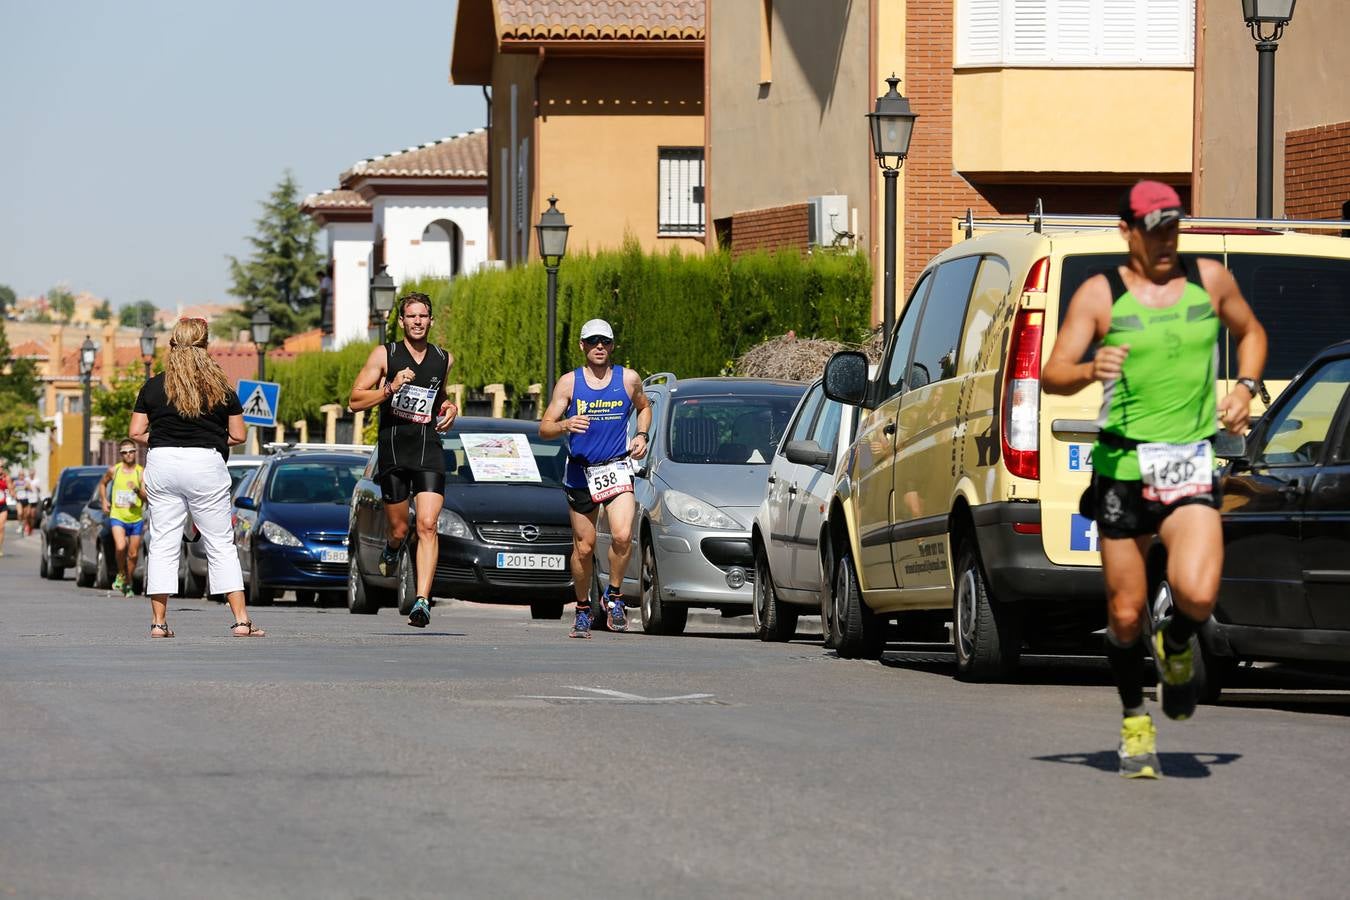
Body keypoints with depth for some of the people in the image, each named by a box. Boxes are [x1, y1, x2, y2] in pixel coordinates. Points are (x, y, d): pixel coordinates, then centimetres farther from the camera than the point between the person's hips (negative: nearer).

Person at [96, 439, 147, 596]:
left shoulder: (141, 473, -4)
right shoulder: (114, 470, 1)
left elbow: (147, 497, -11)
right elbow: (102, 483, 22)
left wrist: (137, 490, -30)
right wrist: (103, 500, 9)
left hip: (136, 519, 0)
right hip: (117, 517, 0)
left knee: (133, 554, 6)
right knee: (120, 547, -23)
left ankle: (128, 583, 24)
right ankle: (121, 575, 1)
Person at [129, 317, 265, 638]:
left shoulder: (153, 387, 4)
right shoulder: (221, 388, 2)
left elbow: (137, 433, 3)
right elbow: (237, 435, 3)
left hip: (162, 464, 1)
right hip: (207, 467, -1)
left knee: (163, 545, 5)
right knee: (221, 545, 5)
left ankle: (158, 622, 2)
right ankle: (241, 620, 0)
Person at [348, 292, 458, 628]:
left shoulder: (444, 359, 11)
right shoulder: (384, 355, 0)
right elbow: (355, 400, -3)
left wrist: (449, 407, 10)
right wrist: (390, 388, -16)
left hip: (429, 449, 1)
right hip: (392, 448, -1)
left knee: (427, 525, -15)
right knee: (400, 528, 8)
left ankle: (422, 601, -20)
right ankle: (392, 549, 47)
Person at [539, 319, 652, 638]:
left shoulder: (628, 379, 3)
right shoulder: (569, 382, -1)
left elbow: (644, 407, 25)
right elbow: (544, 429, -1)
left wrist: (642, 435, 6)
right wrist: (565, 425, -23)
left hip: (617, 468, 0)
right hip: (580, 471, 0)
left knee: (623, 536, -22)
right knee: (583, 547, 6)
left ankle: (614, 596, 0)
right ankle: (583, 611, 24)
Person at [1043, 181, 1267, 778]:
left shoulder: (1209, 280, 9)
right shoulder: (1100, 295, 1)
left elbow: (1250, 333, 27)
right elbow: (1051, 374, -3)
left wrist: (1245, 388, 8)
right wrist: (1090, 370, -25)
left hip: (1190, 470, 1)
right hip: (1122, 468, -1)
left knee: (1197, 594, -20)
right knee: (1126, 613, 2)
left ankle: (1177, 648, 16)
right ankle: (1135, 723, 24)